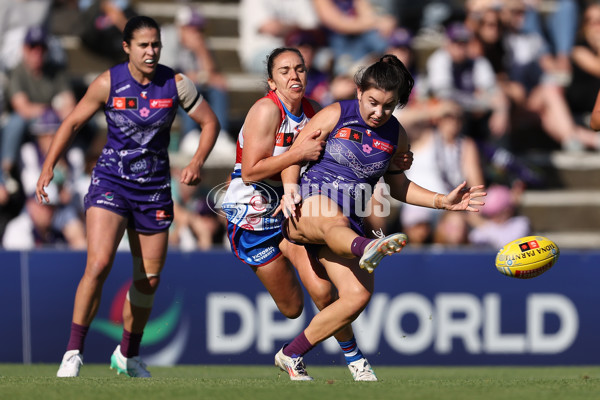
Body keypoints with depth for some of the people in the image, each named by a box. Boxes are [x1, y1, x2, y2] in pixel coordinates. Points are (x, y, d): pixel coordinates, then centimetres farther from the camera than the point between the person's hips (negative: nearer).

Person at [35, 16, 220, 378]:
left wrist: (197, 163, -11)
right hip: (111, 181, -3)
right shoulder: (109, 83, -8)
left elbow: (210, 122, 5)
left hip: (154, 188, 3)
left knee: (149, 279, 8)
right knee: (99, 264, -22)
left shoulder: (175, 84, -5)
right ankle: (74, 352, -14)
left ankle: (128, 355, 28)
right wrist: (48, 167, -7)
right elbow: (73, 123, 2)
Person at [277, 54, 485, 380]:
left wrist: (442, 201, 11)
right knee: (335, 220, -42)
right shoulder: (335, 116, -1)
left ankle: (291, 356, -3)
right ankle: (366, 251, -81)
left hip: (348, 224, 5)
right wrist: (291, 189, -17)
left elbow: (397, 186, 22)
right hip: (308, 205, -5)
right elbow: (294, 155, 3)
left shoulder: (395, 136, 11)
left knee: (358, 296, -16)